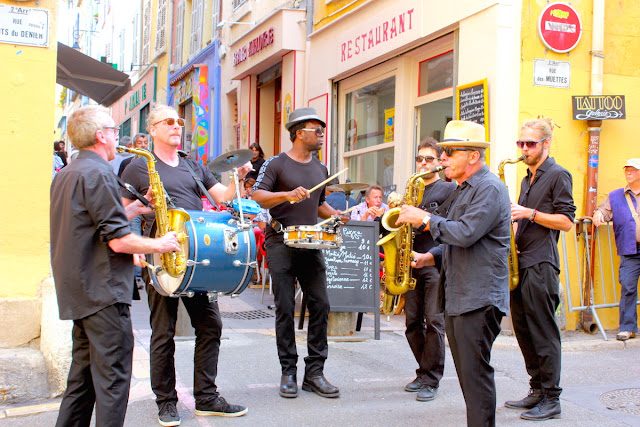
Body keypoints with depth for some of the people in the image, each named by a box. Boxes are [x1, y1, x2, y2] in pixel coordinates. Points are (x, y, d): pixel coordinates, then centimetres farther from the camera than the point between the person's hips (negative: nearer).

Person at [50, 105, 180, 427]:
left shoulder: (64, 176, 15)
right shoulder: (98, 174, -16)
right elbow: (118, 241, -21)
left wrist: (133, 209, 14)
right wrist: (159, 244, -7)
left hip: (78, 292, 10)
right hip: (104, 292, -10)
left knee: (83, 376, 17)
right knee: (113, 377, -4)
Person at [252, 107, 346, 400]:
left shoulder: (320, 169, 17)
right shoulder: (276, 164, -2)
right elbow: (257, 198, -12)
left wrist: (334, 214, 8)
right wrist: (288, 195, -26)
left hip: (311, 244, 5)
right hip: (281, 244, -5)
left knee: (320, 305, -1)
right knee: (285, 308, -1)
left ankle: (314, 372, 8)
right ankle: (288, 372, 9)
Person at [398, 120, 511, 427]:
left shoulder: (490, 188, -12)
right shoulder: (461, 190, 19)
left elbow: (464, 234, -24)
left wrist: (425, 218, -14)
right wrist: (430, 257, 8)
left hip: (479, 298, -10)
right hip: (456, 296, 10)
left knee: (475, 372, -8)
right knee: (466, 373, 14)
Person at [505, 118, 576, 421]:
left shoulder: (558, 176, -5)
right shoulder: (527, 179, 20)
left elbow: (566, 221, -11)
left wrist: (530, 213, -17)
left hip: (541, 265, -9)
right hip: (520, 262, 9)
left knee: (543, 333, -5)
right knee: (523, 330, 10)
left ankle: (551, 399, 2)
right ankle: (537, 390, 20)